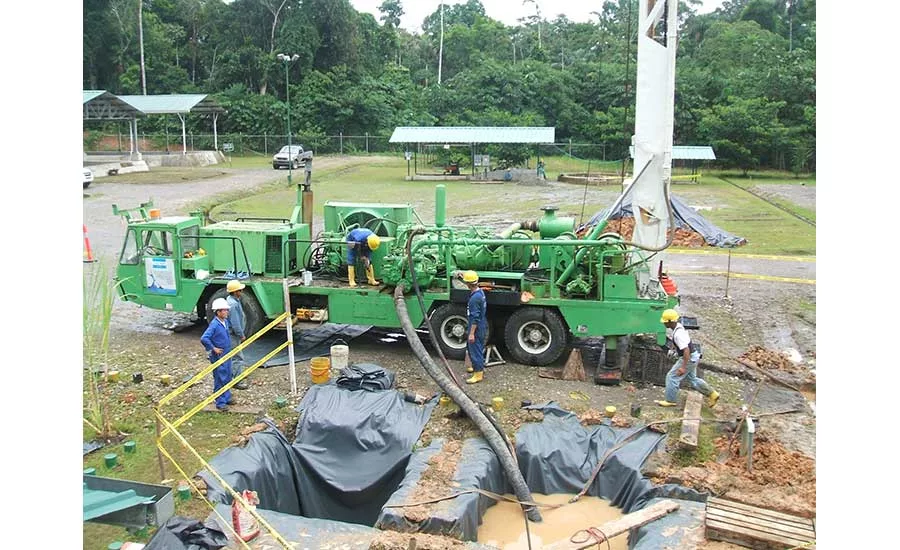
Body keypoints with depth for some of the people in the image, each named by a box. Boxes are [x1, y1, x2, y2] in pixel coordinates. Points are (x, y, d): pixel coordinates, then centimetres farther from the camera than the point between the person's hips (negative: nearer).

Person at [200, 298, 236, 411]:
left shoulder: (225, 322, 5)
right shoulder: (214, 324, -20)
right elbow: (204, 339, -28)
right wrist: (213, 349, -20)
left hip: (227, 354, 8)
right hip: (218, 356, -8)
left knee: (227, 377, 18)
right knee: (220, 379, 0)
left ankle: (227, 397, 32)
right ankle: (220, 402, 9)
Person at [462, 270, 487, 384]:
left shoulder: (474, 298, -27)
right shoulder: (480, 292, 1)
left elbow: (475, 318, -26)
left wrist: (472, 333, -22)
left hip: (477, 328, -10)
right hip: (481, 326, 10)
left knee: (475, 350, -1)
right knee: (470, 348, 25)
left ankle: (478, 374, 7)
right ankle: (478, 367, 39)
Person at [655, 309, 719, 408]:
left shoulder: (678, 334, -29)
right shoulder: (678, 326, 2)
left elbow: (686, 350, -31)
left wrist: (683, 367, -29)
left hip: (688, 358, -10)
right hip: (692, 356, 10)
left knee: (672, 377, -1)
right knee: (692, 379, 21)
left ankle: (671, 400, 11)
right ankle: (712, 394, 28)